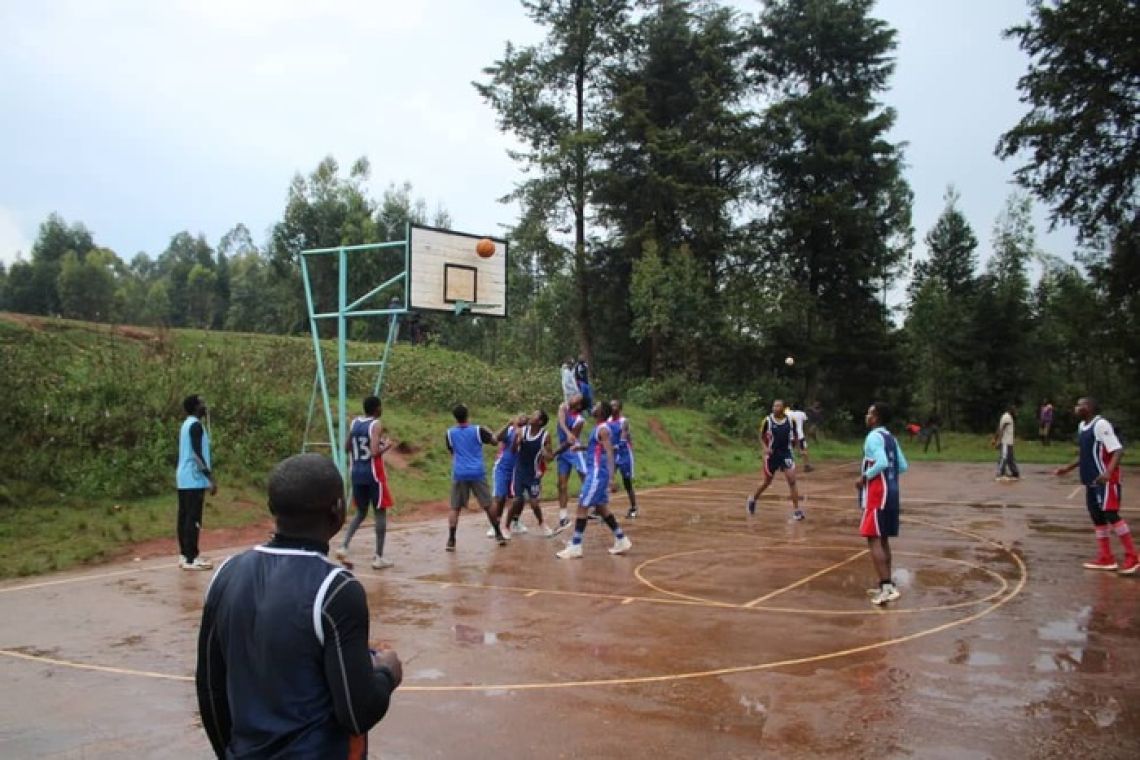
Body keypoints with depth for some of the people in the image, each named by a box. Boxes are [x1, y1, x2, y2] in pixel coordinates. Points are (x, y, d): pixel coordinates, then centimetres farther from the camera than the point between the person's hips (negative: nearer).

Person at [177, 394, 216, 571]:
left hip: (184, 478, 10)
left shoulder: (186, 424, 16)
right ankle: (191, 559, -7)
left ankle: (184, 555, 15)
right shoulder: (196, 425, -13)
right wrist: (211, 478, -20)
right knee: (193, 519, -8)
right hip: (194, 479, -10)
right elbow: (197, 454, -20)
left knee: (184, 517, 10)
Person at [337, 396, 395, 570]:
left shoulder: (354, 423, 8)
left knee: (361, 513, 19)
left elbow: (347, 448, 15)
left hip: (356, 473, 6)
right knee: (380, 513, 5)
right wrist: (387, 445, -4)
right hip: (373, 474, -6)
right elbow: (375, 452, -22)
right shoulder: (377, 425, -13)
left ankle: (344, 546, 1)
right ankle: (379, 557, 5)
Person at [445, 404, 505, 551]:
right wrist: (488, 431, 26)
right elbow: (495, 442, 9)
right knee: (487, 505, 11)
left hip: (459, 474, 0)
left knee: (455, 508, 5)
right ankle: (499, 534, 18)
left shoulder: (450, 433, 1)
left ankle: (451, 540, -4)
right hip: (477, 473, 0)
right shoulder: (478, 430, -3)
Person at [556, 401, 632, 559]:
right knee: (601, 508, 16)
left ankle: (575, 547, -5)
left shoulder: (602, 429, -14)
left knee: (582, 507, -8)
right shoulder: (598, 428, 14)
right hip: (594, 473, 10)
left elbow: (609, 454, -21)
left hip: (597, 474, -10)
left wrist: (610, 477, -27)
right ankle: (622, 541, 23)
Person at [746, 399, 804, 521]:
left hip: (786, 453, 1)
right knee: (767, 482, 11)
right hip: (772, 454, -1)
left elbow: (794, 436, 15)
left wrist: (794, 440, -6)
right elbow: (761, 437, 3)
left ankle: (796, 510, -8)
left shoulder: (790, 421, -1)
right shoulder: (767, 421, -7)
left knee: (792, 481, -12)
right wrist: (765, 448, -13)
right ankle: (752, 499, 38)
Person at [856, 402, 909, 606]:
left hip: (877, 494, -9)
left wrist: (864, 477, -15)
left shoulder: (874, 436, -13)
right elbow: (902, 466, 16)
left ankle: (887, 586, -14)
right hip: (891, 492, 9)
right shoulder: (890, 437, 15)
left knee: (873, 540, -8)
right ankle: (887, 584, 22)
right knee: (883, 539, 17)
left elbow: (882, 463, -26)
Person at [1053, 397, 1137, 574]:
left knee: (1111, 515, -12)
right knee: (1097, 517, 11)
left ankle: (1132, 558, -4)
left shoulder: (1101, 425, -17)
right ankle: (1106, 559, 18)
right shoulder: (1082, 426, 12)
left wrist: (1108, 473, -37)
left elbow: (1118, 451, -23)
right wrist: (1068, 468, 24)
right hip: (1091, 480, 10)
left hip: (1106, 480, -10)